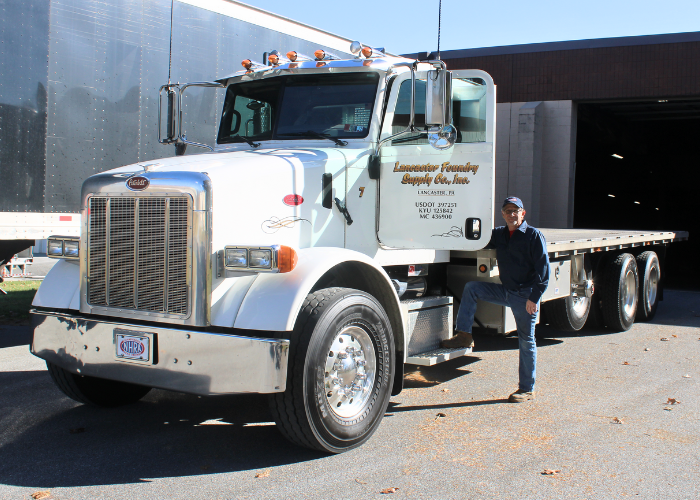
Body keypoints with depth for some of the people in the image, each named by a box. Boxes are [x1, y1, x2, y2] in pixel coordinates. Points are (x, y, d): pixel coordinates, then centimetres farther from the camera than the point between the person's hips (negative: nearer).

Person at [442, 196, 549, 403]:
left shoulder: (533, 236, -9)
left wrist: (534, 297, -17)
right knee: (472, 288, -4)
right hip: (505, 291, 6)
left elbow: (543, 269, -12)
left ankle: (526, 389, 10)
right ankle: (464, 336, -2)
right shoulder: (499, 234, 9)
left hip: (526, 296, -6)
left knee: (526, 341, 1)